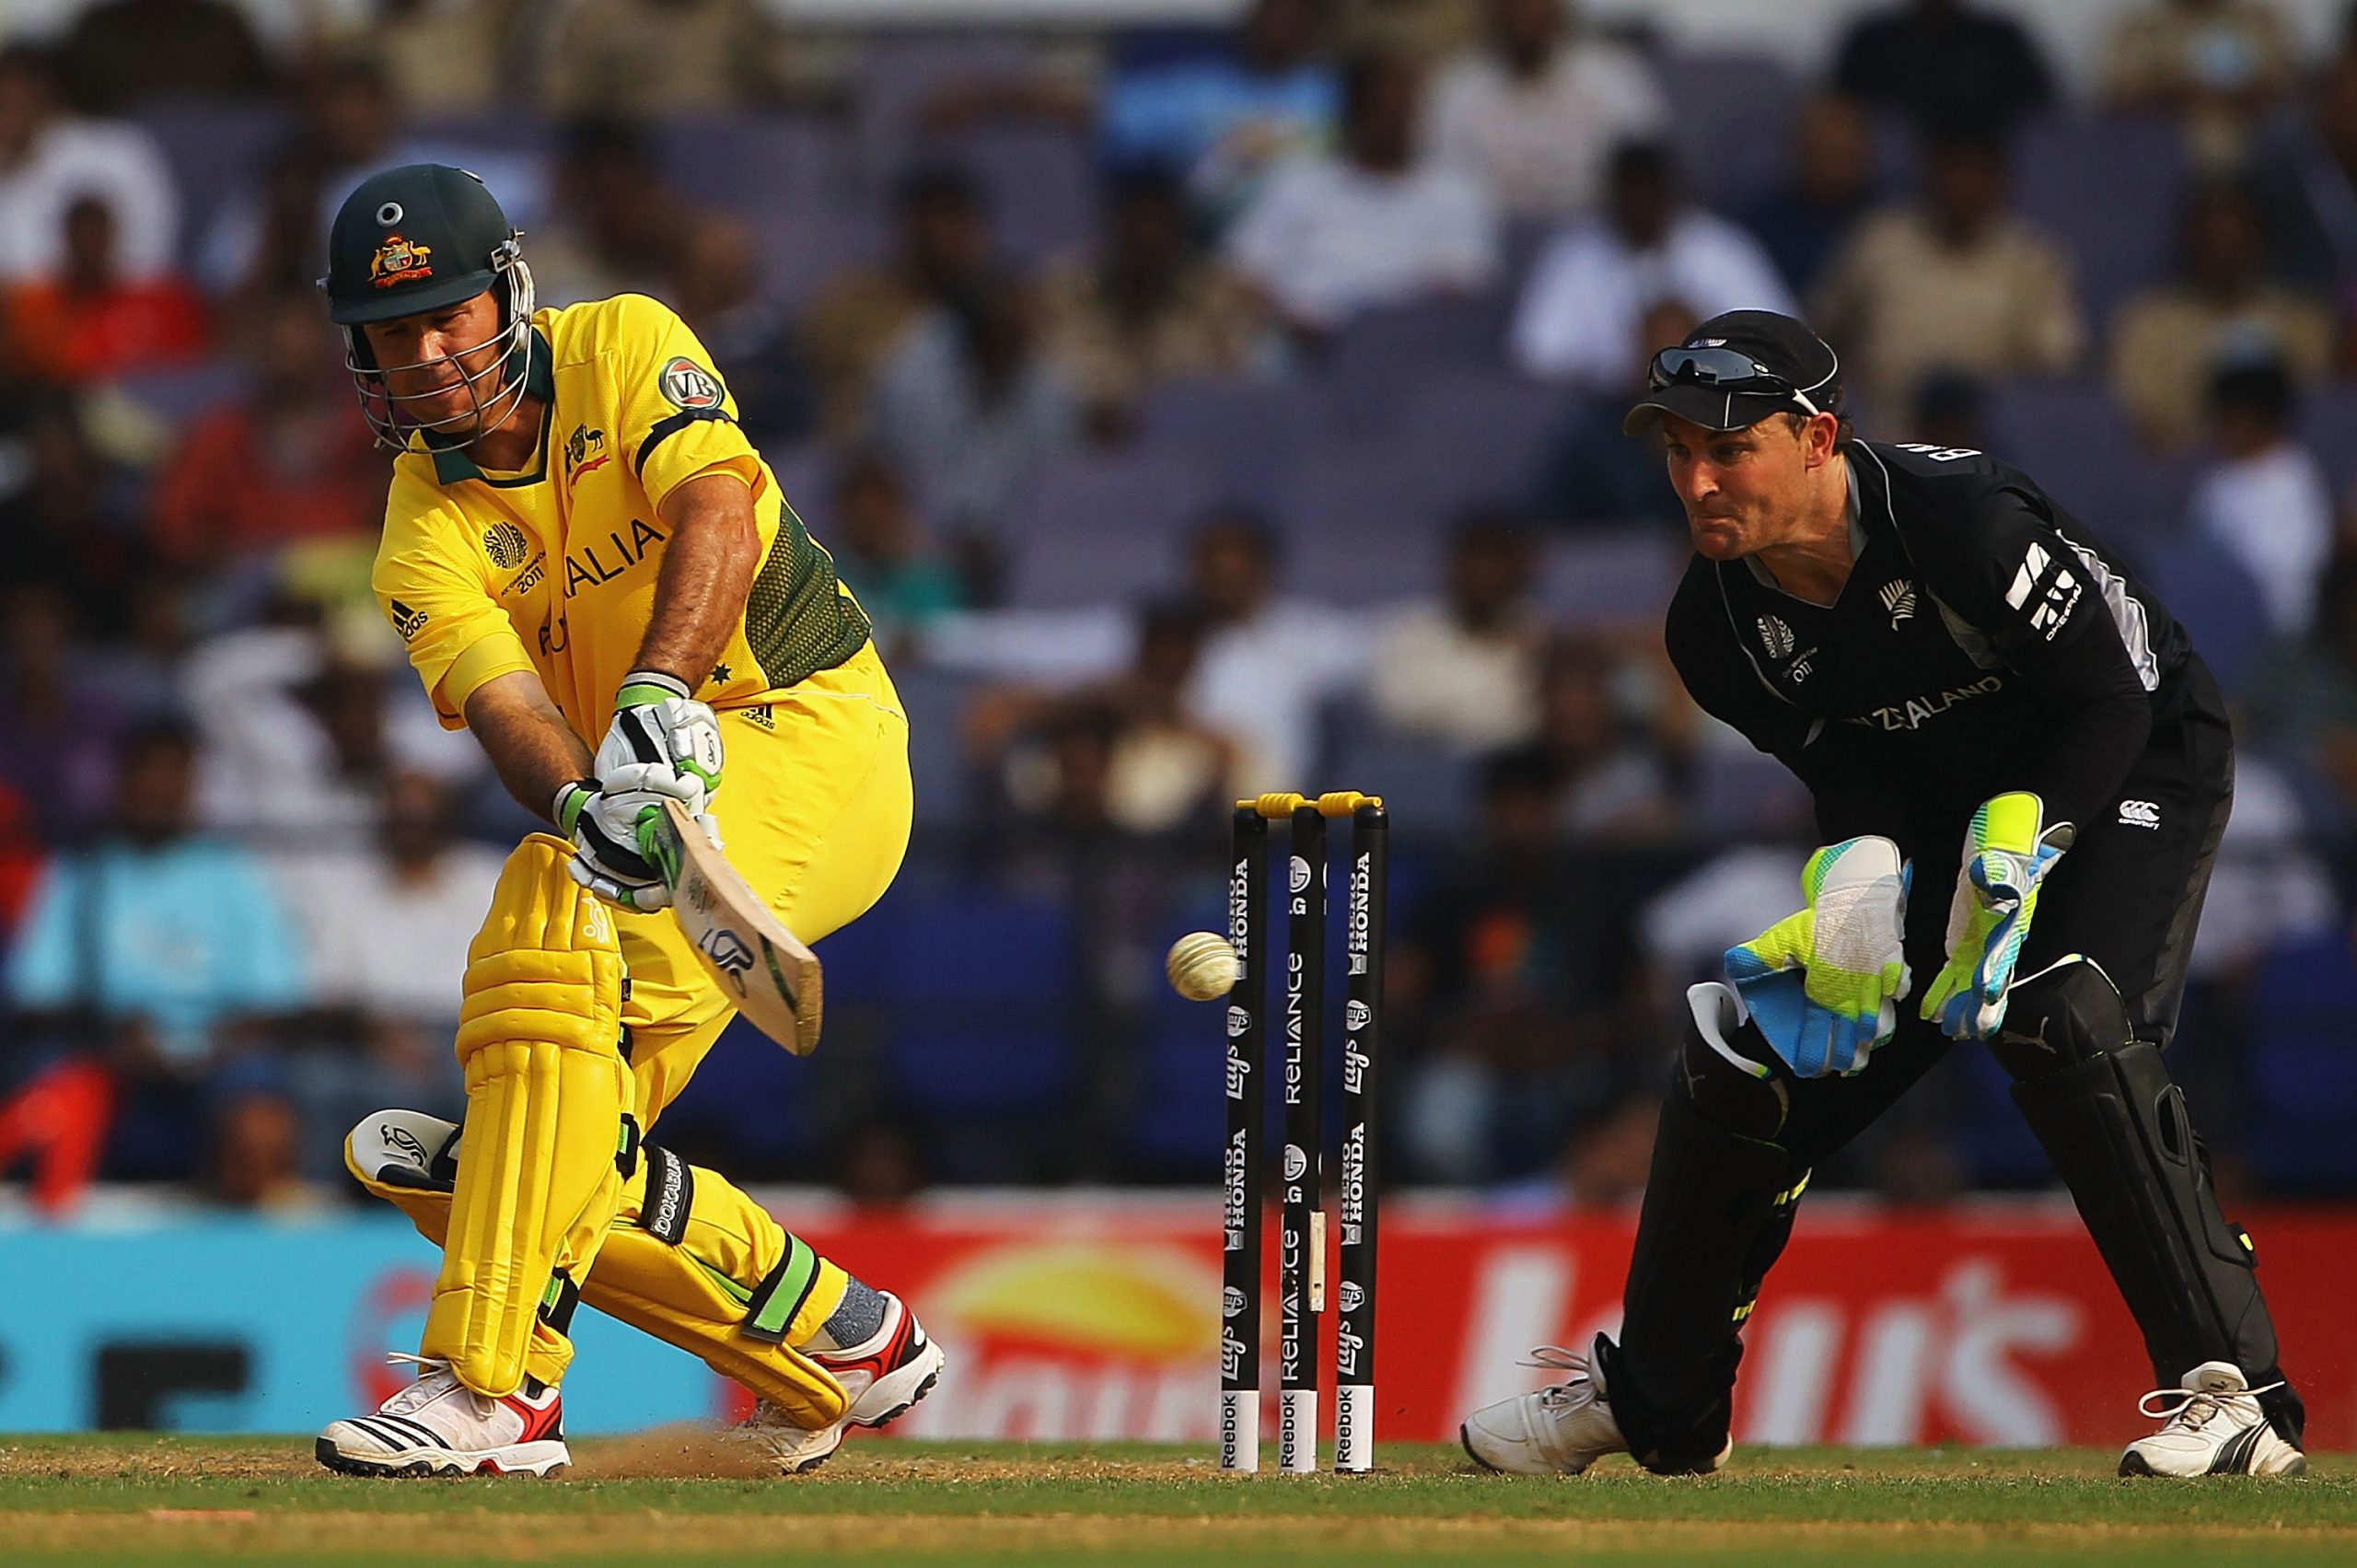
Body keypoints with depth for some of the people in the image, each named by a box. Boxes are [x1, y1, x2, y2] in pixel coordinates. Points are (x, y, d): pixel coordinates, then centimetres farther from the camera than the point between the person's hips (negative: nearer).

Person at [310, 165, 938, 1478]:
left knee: (557, 914, -31)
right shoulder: (426, 541, -1)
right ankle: (845, 1345, 19)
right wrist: (584, 803, -43)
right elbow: (505, 704, -20)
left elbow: (716, 512, -27)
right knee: (571, 1156, -3)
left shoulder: (626, 350, -8)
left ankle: (497, 1385, -37)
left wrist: (661, 692, -44)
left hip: (815, 731, -6)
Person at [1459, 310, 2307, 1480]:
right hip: (1927, 810, 7)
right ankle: (1653, 1403, 23)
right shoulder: (1715, 625, -13)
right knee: (1742, 1052, 2)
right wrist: (1860, 871, -21)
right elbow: (1847, 761, -1)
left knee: (2063, 1024, -32)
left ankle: (2232, 1389, -29)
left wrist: (2014, 850, -36)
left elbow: (2109, 702, -25)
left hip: (2126, 777, -7)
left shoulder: (1965, 523, -33)